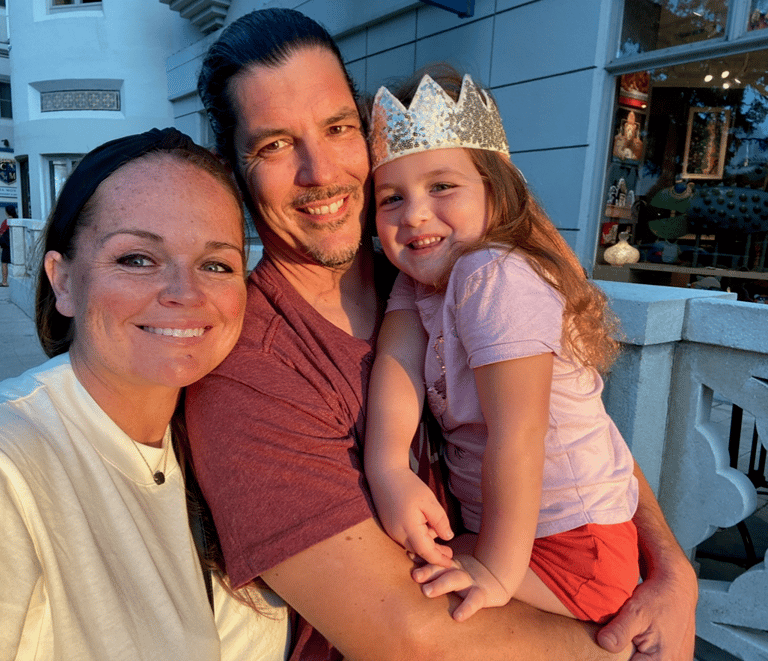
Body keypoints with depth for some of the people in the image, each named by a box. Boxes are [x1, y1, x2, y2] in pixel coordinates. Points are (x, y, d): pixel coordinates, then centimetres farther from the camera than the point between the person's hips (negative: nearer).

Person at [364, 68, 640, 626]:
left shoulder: (494, 277, -25)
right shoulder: (418, 277, 2)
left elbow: (517, 433, -28)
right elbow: (396, 357, -15)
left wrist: (497, 570, -22)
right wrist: (387, 467, -29)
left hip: (565, 546, -8)